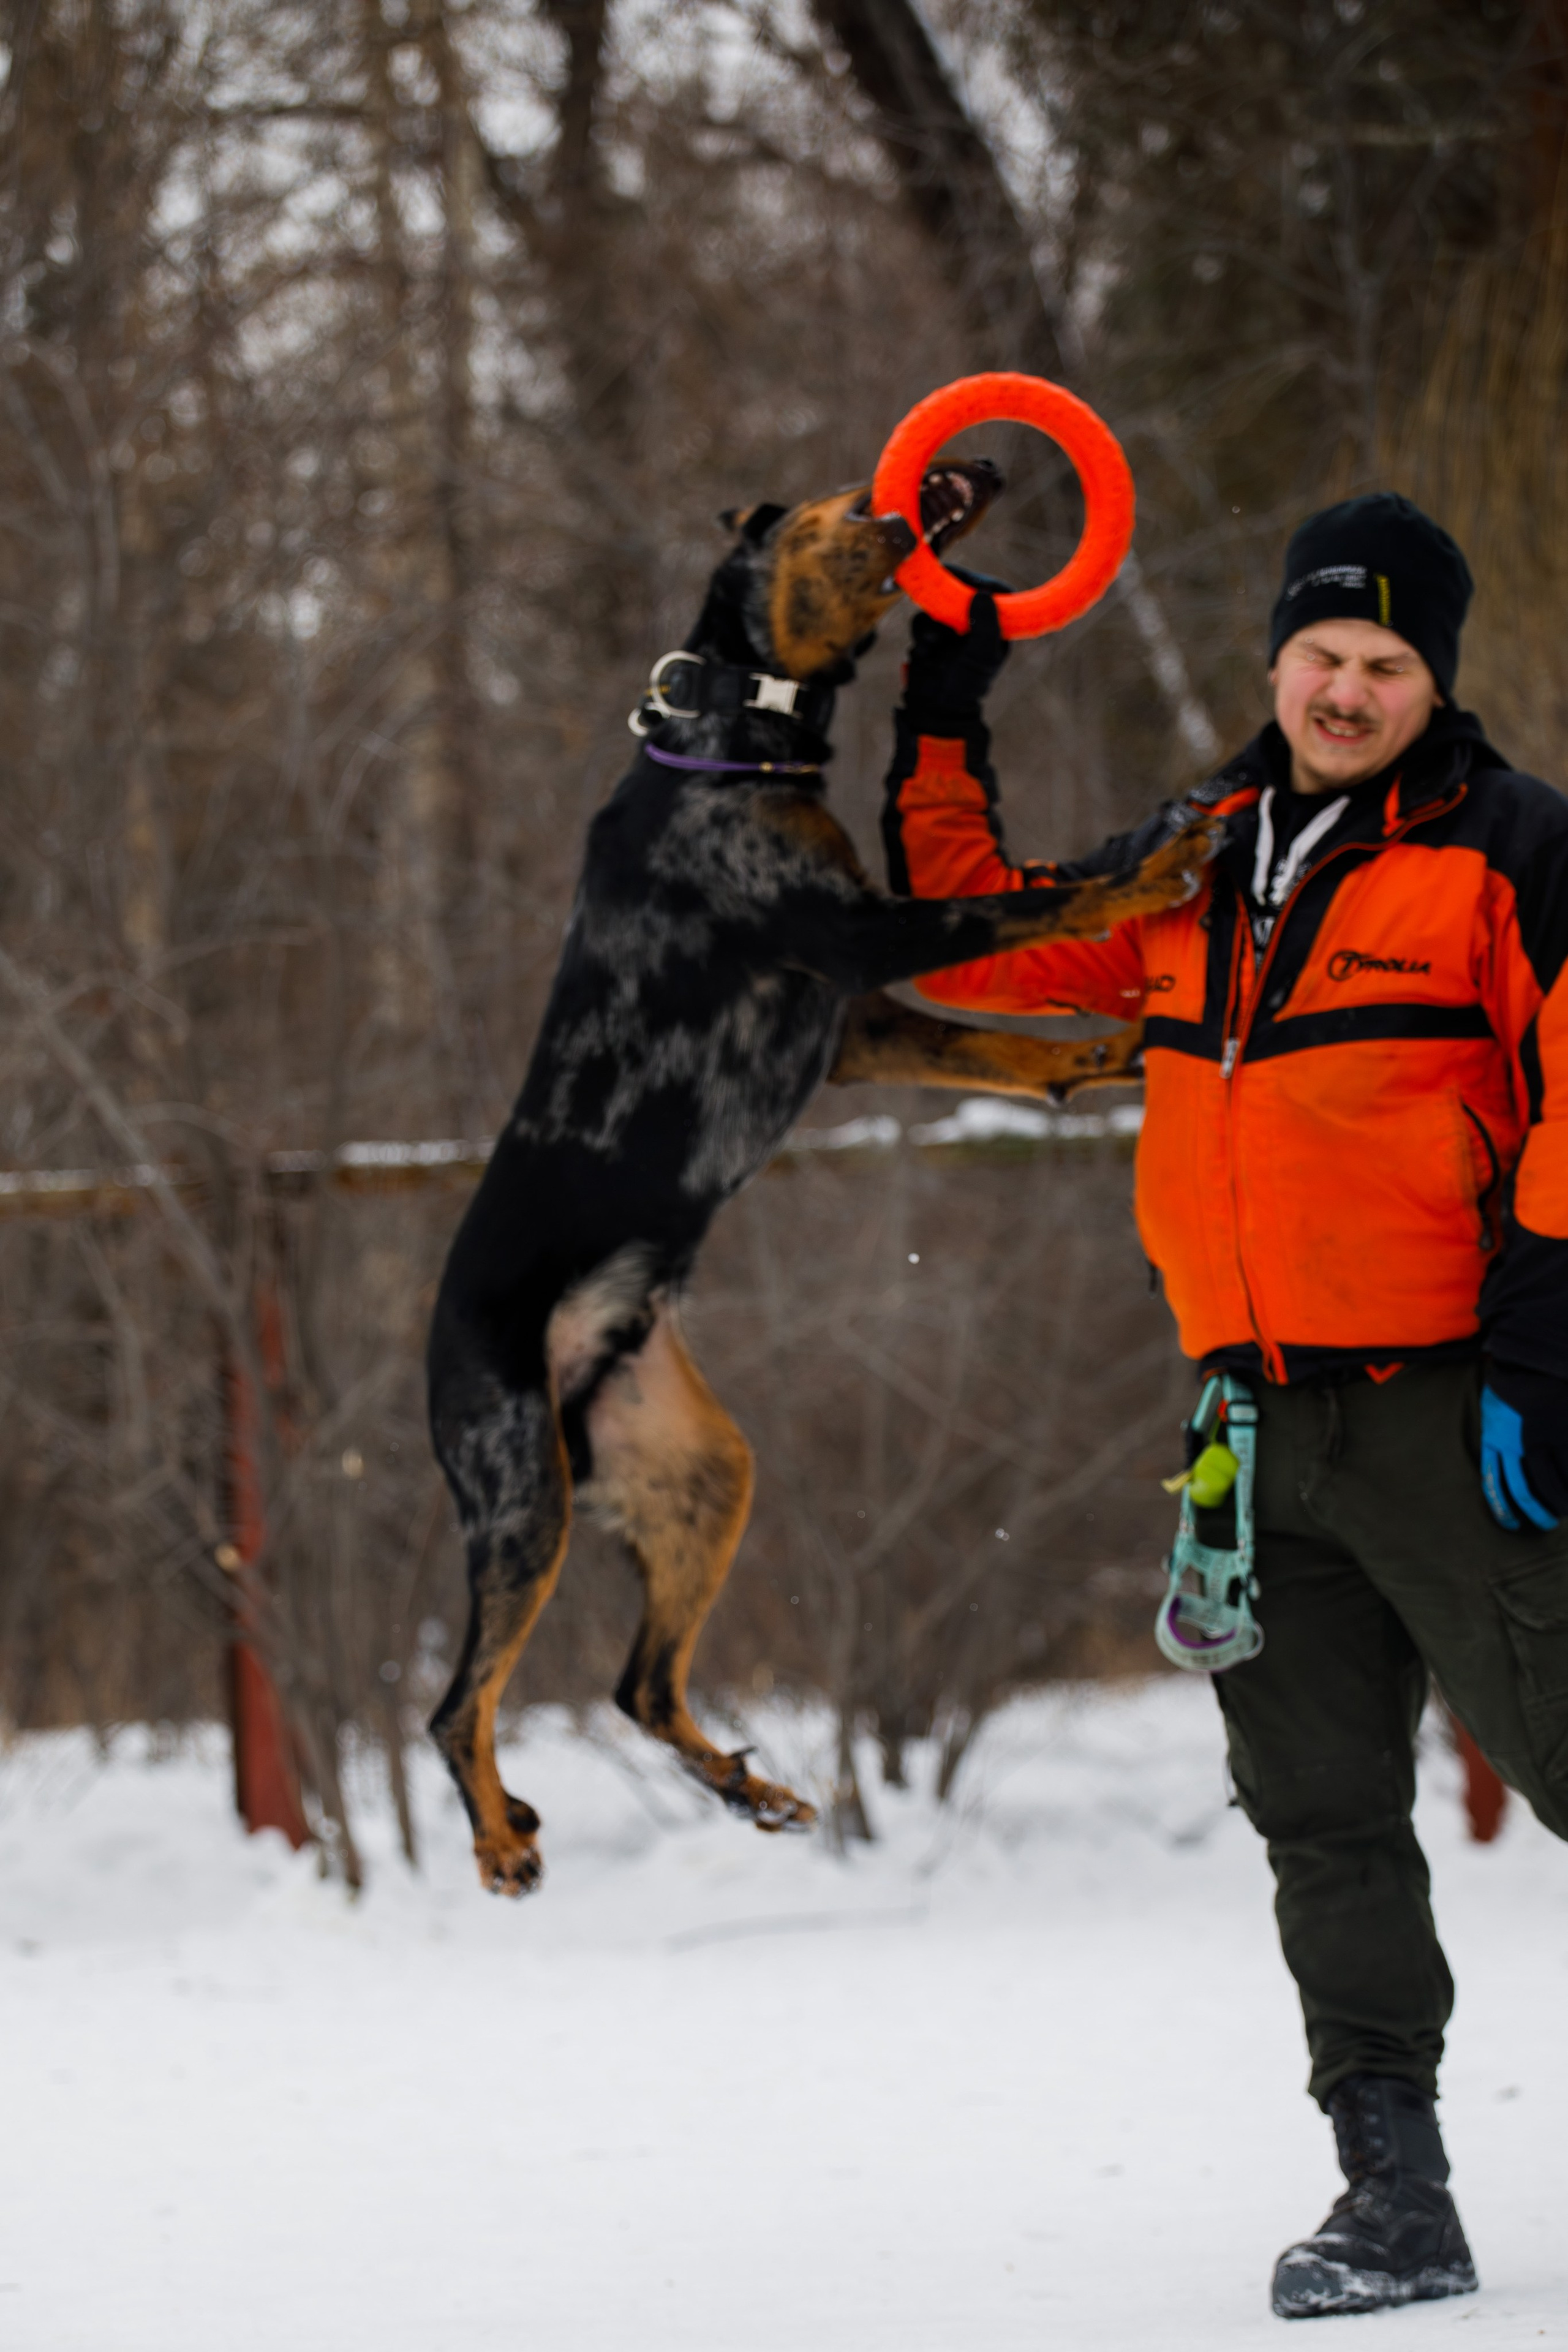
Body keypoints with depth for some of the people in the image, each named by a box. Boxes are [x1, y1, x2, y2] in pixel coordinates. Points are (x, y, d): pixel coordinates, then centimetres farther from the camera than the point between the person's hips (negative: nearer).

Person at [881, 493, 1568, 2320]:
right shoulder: (1197, 866, 14)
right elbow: (967, 940, 24)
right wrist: (939, 728, 16)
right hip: (1262, 1419, 6)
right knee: (1324, 1823, 6)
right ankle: (1396, 2195, 11)